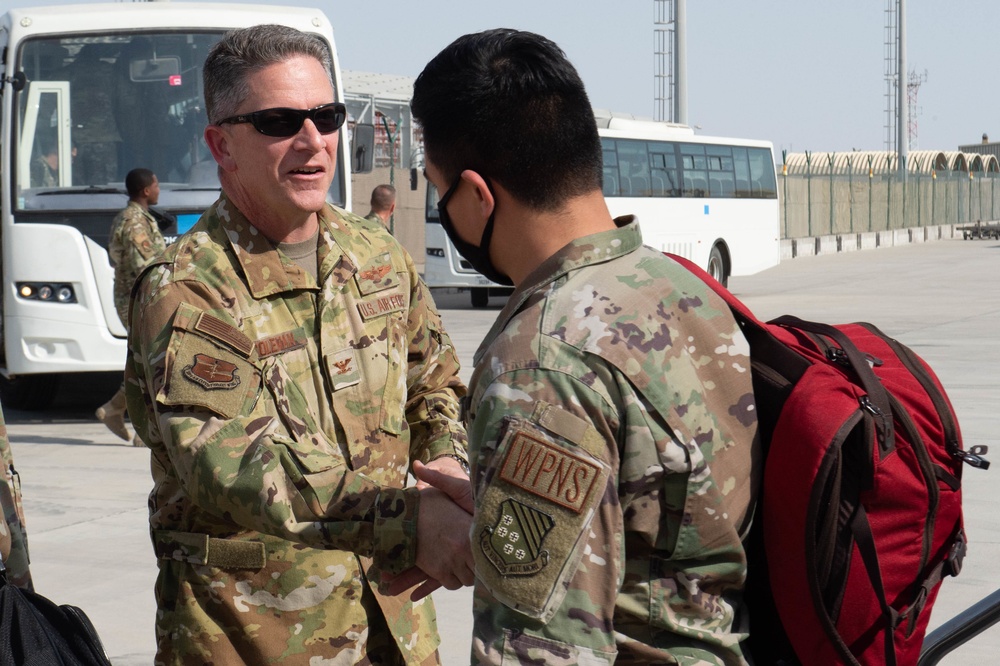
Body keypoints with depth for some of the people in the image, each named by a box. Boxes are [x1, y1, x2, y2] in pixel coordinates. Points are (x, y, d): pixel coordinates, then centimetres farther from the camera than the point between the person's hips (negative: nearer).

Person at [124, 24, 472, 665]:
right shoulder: (184, 291, -16)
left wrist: (448, 461, -2)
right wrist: (405, 520, -40)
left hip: (391, 612, 6)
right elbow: (233, 465, -29)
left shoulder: (379, 256, 5)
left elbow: (436, 383, 20)